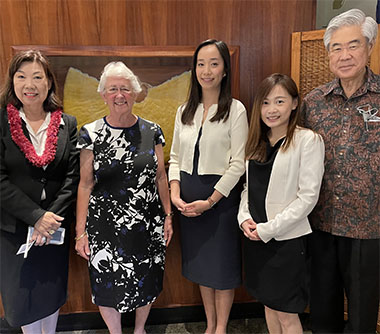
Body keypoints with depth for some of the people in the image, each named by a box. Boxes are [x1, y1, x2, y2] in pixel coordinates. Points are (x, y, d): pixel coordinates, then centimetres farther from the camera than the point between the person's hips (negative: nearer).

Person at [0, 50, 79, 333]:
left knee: (53, 289, 18)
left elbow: (73, 176, -5)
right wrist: (36, 216, -18)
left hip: (55, 225, 2)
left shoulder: (67, 124, -1)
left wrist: (52, 217, -14)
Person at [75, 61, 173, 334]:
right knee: (109, 284, 13)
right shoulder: (91, 134, -5)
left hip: (148, 224, 2)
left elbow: (161, 177, 5)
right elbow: (85, 184, -4)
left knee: (146, 282, 16)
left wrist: (168, 216, 4)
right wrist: (81, 231, -5)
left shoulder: (152, 131, -1)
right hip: (105, 225, -1)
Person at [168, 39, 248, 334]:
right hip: (189, 199, 5)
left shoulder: (235, 110, -7)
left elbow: (238, 163, -12)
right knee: (200, 263, 16)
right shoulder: (185, 111, 8)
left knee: (222, 265, 8)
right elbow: (175, 158, 9)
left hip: (221, 196, -5)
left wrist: (210, 200, -16)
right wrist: (175, 193, -6)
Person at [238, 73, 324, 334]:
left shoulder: (308, 140, -11)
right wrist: (245, 218, -4)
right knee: (269, 303, 21)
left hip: (288, 239, -5)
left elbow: (308, 196, -15)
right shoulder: (258, 141, 8)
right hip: (255, 237, 6)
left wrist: (269, 229, -15)